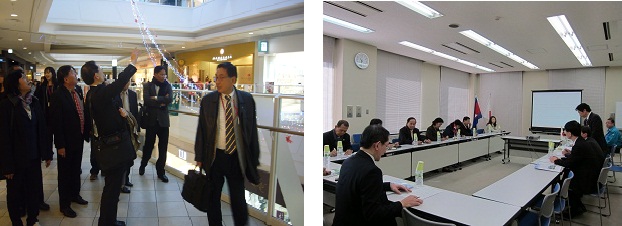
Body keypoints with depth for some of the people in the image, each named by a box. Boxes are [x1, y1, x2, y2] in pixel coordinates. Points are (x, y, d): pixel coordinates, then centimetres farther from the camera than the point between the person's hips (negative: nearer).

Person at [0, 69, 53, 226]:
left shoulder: (34, 102, 4)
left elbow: (42, 129, 5)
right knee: (16, 192, 12)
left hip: (34, 156, 4)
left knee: (35, 189, 10)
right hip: (16, 158, -4)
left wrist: (47, 153, 5)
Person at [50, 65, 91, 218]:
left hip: (78, 139, 7)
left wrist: (86, 133, 7)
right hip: (66, 142, -7)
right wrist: (60, 145, -18)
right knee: (65, 173, 7)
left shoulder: (77, 93, 5)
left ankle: (75, 194, 38)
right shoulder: (58, 95, -16)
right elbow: (56, 122, -18)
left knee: (76, 170, 20)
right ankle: (64, 204, 21)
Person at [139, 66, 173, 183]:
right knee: (148, 145, 11)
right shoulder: (148, 86, 1)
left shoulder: (167, 86, 4)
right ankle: (143, 165, 37)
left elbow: (170, 99, -13)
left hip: (163, 120, 1)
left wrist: (156, 98, -16)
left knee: (163, 147, 4)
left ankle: (161, 171, 17)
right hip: (151, 120, -1)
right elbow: (147, 100, -14)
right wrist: (161, 102, -12)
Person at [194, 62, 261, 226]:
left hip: (237, 157, -1)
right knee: (213, 198, 15)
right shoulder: (207, 100, -3)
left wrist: (254, 159, 1)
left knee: (238, 200, 6)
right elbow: (201, 130, 2)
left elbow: (252, 130, 0)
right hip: (215, 157, 1)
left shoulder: (247, 99, -4)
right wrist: (199, 157, 2)